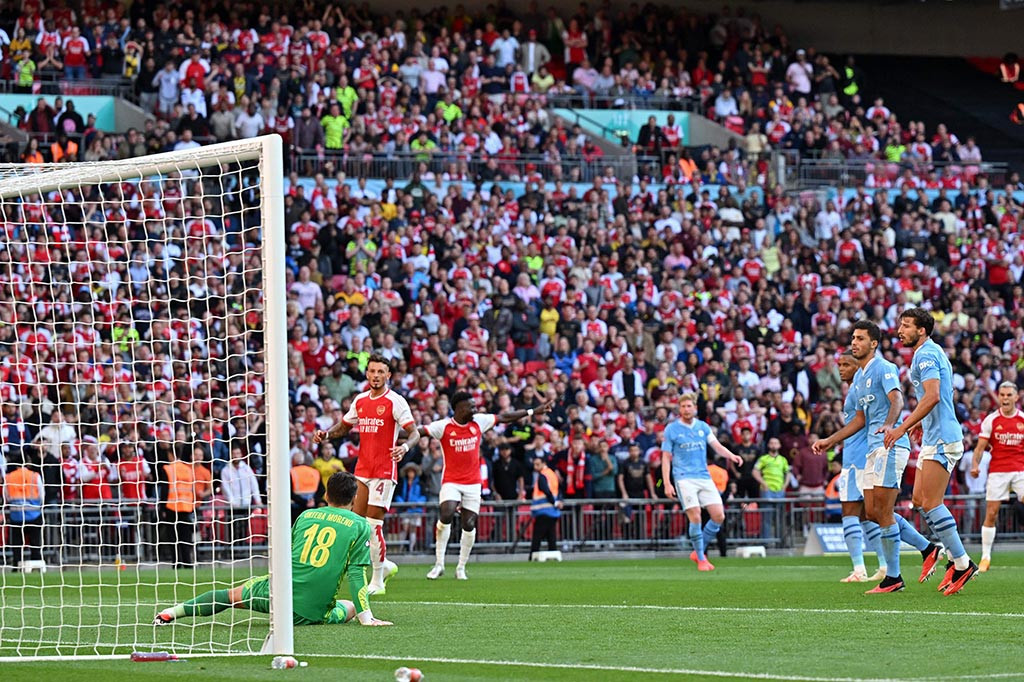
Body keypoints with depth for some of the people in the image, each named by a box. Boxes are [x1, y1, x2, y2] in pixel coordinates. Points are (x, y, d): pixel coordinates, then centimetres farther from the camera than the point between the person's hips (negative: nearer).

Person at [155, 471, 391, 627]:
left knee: (233, 595, 25)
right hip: (312, 613, -3)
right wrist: (366, 618, -3)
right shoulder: (360, 526, 0)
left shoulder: (306, 515, 13)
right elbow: (357, 574, -6)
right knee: (349, 607, 26)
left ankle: (173, 612, 16)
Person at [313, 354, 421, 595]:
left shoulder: (395, 401, -7)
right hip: (362, 470, 6)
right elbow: (344, 426, 24)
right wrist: (326, 434, 4)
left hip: (384, 471, -6)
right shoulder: (360, 400, 12)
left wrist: (405, 447, -33)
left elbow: (414, 433, -12)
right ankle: (384, 565, 24)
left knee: (373, 525, -9)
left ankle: (377, 581, 0)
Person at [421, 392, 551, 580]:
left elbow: (505, 418, 13)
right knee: (446, 515, -24)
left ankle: (461, 568, 11)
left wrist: (532, 412, 16)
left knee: (469, 525, -2)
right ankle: (439, 563, -13)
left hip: (473, 483, 4)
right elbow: (419, 431, -17)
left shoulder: (479, 422, 3)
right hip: (451, 481, -3)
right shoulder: (444, 427, -8)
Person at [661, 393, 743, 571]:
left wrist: (731, 456, -16)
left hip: (704, 477, 4)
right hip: (684, 478, -4)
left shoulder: (703, 427, 12)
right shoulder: (671, 429, 2)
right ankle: (701, 559, -4)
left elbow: (717, 446, 5)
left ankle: (697, 552, 12)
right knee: (695, 517, -17)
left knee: (719, 516, -5)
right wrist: (667, 483, -7)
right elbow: (666, 458, 2)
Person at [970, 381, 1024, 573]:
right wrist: (975, 465, -14)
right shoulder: (991, 420, 2)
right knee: (991, 514, -3)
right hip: (997, 470, -1)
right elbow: (980, 447, 2)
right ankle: (985, 556, 5)